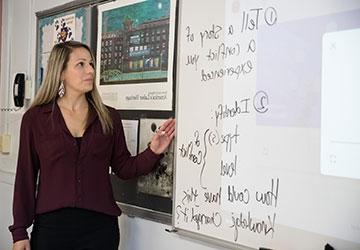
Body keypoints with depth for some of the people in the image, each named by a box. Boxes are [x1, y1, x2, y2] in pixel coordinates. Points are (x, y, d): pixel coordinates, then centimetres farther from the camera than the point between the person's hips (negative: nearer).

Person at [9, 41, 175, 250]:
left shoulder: (109, 117, 5)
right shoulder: (35, 118, 1)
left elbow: (124, 168, 9)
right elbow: (26, 176, 2)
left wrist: (153, 152, -9)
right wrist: (20, 232, 0)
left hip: (100, 225, 1)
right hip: (51, 225, -1)